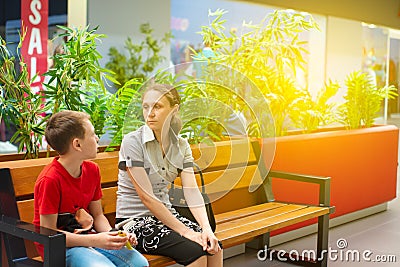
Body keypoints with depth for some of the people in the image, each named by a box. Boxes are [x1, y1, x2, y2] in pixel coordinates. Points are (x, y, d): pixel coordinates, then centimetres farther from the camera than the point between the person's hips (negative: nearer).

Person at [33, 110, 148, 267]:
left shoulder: (92, 170, 4)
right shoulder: (50, 180, -20)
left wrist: (113, 235, -10)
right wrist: (95, 240, -25)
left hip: (89, 238, 7)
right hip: (61, 247, -6)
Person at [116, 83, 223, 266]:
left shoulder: (181, 145, 3)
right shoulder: (132, 142, -15)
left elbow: (192, 191, -5)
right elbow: (147, 197, -19)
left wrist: (206, 228, -21)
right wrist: (185, 231, -21)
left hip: (165, 214, 6)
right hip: (134, 221, -5)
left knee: (214, 247, -17)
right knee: (196, 251, -24)